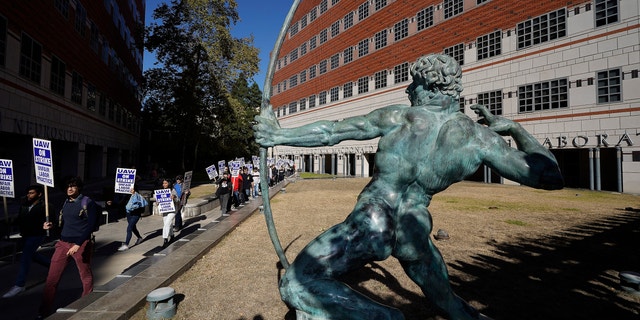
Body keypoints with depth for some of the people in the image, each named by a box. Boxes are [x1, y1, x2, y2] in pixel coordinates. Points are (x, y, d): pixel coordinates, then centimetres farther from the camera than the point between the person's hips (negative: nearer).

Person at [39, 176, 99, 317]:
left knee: (86, 277, 7)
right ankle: (44, 311, 18)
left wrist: (78, 245, -18)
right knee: (51, 278, 5)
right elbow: (63, 223, 19)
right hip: (63, 243, 6)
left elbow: (90, 226, -14)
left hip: (81, 244, -6)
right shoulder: (66, 202, 11)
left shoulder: (88, 203, -9)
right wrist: (51, 226, -2)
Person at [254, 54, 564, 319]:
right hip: (414, 233, 5)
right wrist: (514, 128, 14)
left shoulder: (400, 116, -7)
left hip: (370, 225, -4)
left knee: (296, 283, -1)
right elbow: (551, 177, 2)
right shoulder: (479, 137, -2)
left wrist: (279, 135, 12)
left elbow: (330, 131, -1)